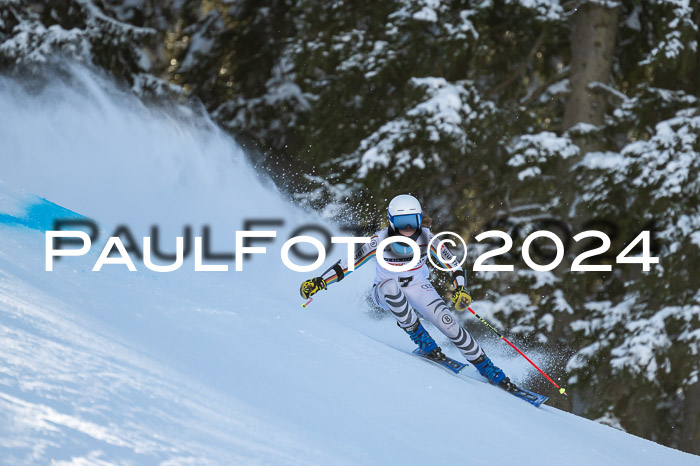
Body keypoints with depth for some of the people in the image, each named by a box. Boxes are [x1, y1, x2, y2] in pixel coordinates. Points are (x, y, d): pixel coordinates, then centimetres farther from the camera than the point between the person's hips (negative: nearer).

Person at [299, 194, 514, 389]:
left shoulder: (426, 238, -19)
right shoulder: (380, 241, -24)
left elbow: (454, 267, -14)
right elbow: (348, 264, -21)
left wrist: (460, 290, -32)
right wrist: (318, 283, -30)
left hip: (418, 287, 1)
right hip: (386, 292, -1)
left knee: (446, 321, -21)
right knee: (391, 286, -38)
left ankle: (485, 366, -8)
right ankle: (418, 335, -21)